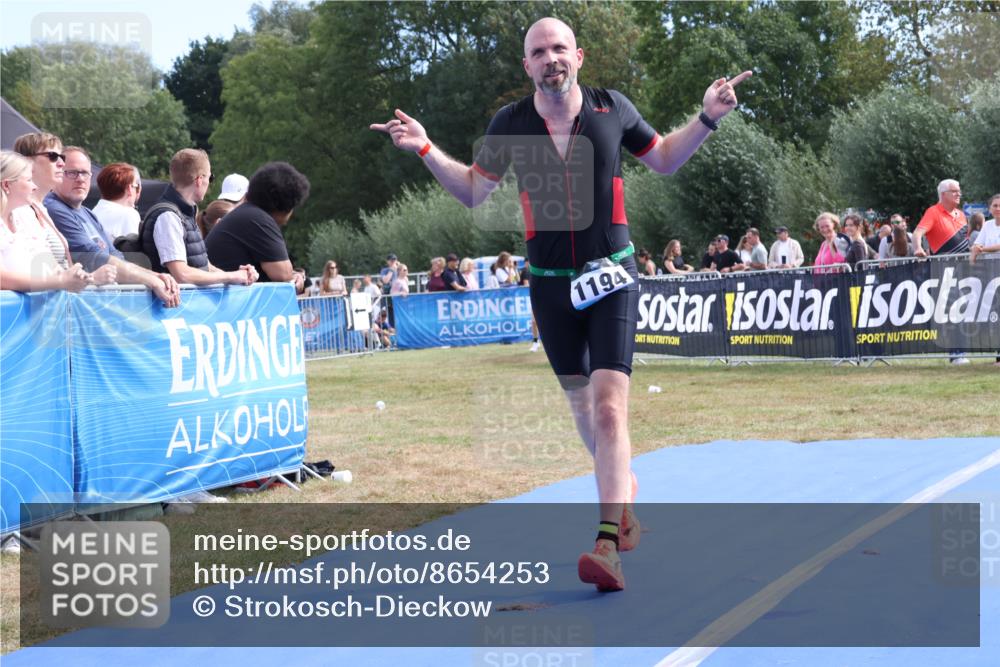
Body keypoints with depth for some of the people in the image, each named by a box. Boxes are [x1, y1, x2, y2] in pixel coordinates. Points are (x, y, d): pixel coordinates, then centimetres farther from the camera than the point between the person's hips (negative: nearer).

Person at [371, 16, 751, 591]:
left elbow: (664, 159, 14)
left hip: (611, 273, -3)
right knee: (581, 401, 15)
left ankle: (608, 545, -25)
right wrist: (426, 150, -3)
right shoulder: (510, 124, -2)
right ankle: (623, 487, 42)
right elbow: (474, 191, 10)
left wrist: (708, 119, 1)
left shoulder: (613, 108, -3)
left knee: (609, 406, -17)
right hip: (550, 281, 3)